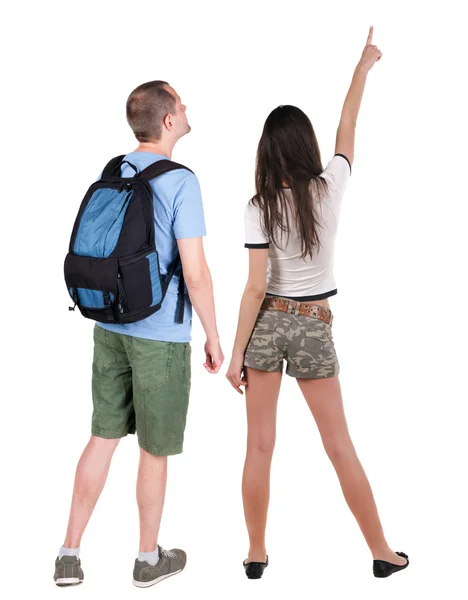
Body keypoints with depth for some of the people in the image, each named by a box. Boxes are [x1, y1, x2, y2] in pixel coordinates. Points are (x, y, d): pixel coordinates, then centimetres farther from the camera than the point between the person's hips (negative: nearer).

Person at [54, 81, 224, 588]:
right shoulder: (180, 183, -17)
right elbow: (195, 272, -19)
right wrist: (213, 337, -7)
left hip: (110, 327, 6)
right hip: (161, 335, -6)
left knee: (103, 438, 15)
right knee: (155, 449, 10)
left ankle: (69, 555, 16)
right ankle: (149, 559, 26)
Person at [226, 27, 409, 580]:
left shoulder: (260, 207, -11)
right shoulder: (330, 187, -6)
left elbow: (256, 286, -13)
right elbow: (347, 130, 12)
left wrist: (236, 352, -7)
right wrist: (363, 66, 25)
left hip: (268, 324, -1)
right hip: (314, 328, 1)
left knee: (260, 447, 7)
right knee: (340, 446, 10)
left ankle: (256, 554, 15)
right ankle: (382, 552, 17)